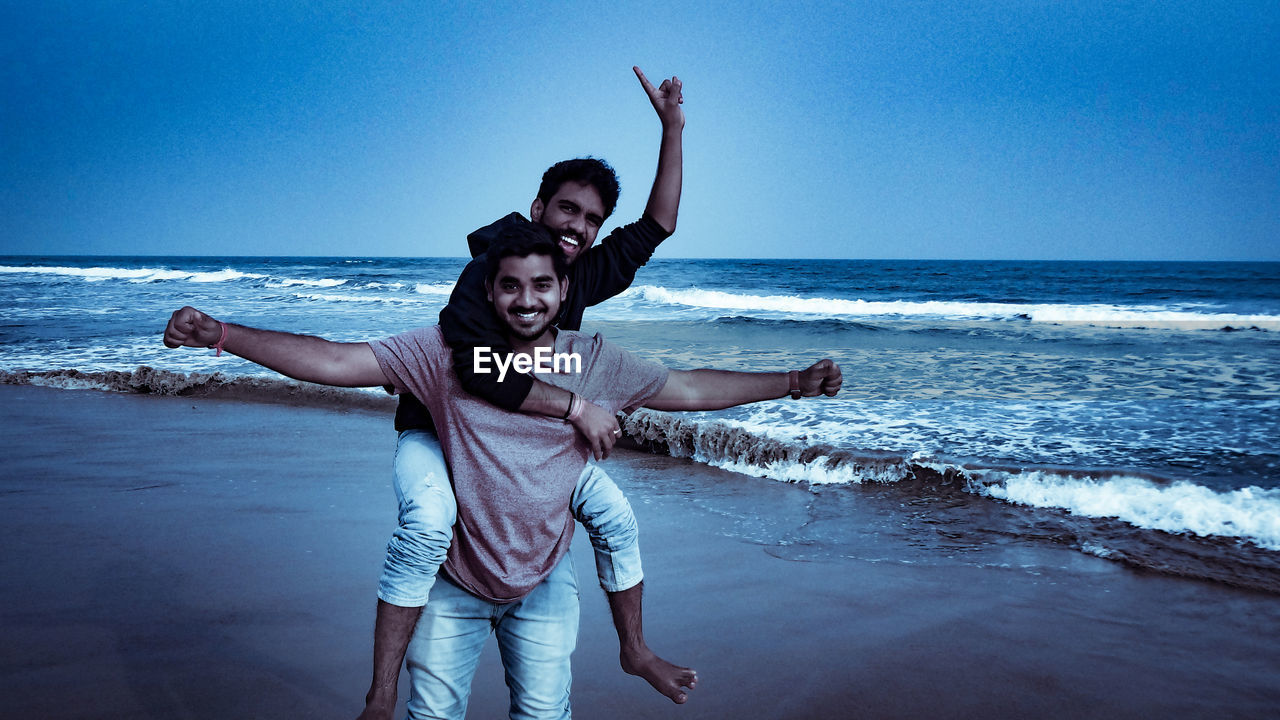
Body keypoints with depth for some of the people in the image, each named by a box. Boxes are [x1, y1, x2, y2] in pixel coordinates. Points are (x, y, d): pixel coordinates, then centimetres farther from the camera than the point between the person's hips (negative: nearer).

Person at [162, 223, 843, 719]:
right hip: (455, 582, -1)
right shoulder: (445, 351, -15)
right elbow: (336, 360, -20)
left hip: (545, 583, 1)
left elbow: (692, 389, 0)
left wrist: (794, 382, -2)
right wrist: (219, 334, -29)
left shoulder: (597, 363, -9)